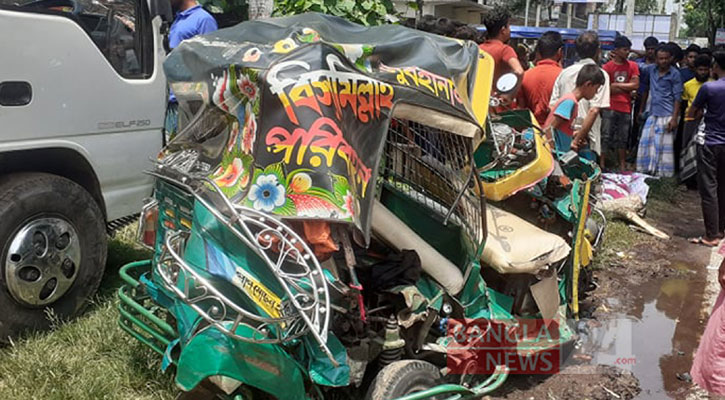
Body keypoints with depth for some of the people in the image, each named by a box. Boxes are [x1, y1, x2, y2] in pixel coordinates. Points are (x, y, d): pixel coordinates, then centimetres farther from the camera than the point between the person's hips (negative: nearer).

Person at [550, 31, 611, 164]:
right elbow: (594, 111, -15)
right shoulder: (600, 75, -5)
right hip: (585, 142, -5)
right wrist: (579, 138, -15)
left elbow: (552, 107, 6)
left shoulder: (565, 72, 10)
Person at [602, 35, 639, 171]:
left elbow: (636, 85, -3)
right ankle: (601, 164, 2)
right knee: (606, 137, -2)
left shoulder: (632, 66, 7)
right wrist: (627, 89, -6)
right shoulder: (607, 66, -3)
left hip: (625, 108, 3)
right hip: (610, 107, -3)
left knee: (623, 139, 11)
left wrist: (616, 85, -7)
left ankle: (622, 166, 18)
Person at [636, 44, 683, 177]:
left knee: (663, 145, -3)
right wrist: (641, 110, 17)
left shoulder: (675, 74, -6)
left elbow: (677, 97, -7)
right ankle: (646, 170, 20)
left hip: (666, 115, -5)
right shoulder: (651, 69, 6)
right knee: (646, 142, 8)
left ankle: (663, 174, 6)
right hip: (652, 113, 5)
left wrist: (674, 118, -14)